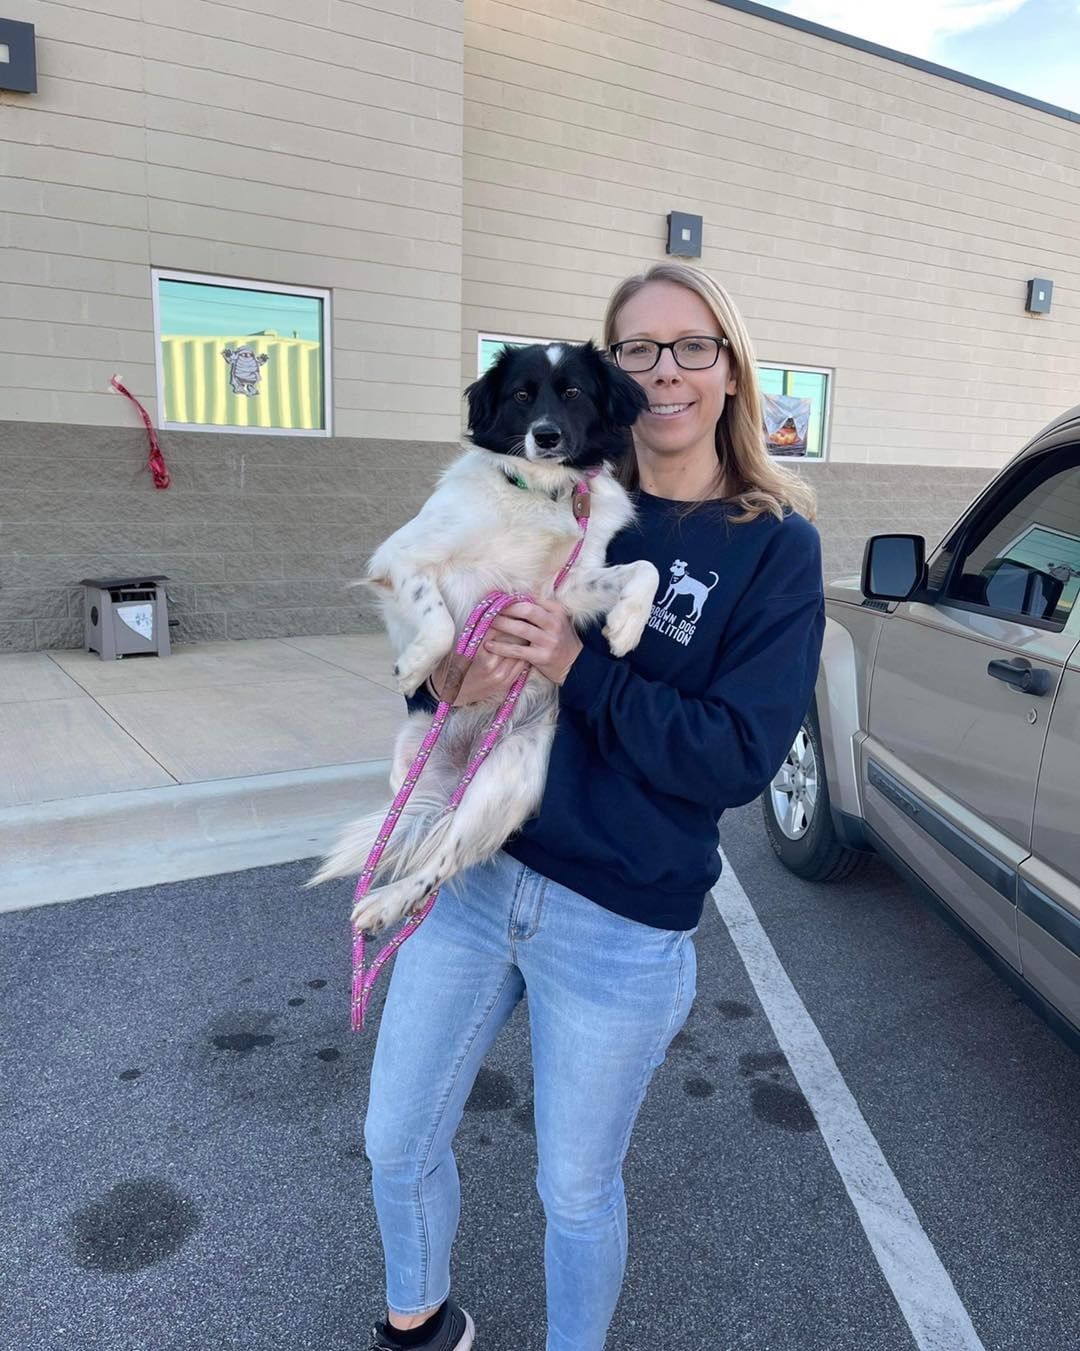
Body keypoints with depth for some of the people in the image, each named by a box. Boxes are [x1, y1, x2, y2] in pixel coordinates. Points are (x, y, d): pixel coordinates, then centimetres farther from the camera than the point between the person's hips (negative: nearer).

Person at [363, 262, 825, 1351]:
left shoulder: (774, 545, -7)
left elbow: (739, 757, -16)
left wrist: (578, 667, -24)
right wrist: (463, 675, -16)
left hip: (618, 925, -4)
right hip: (471, 873, 5)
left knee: (577, 1192, 18)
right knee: (395, 1146, 21)